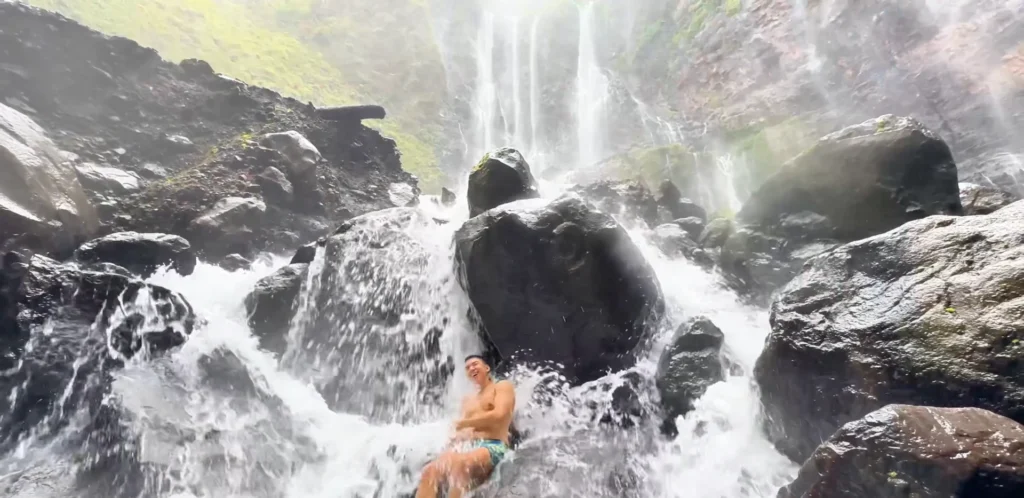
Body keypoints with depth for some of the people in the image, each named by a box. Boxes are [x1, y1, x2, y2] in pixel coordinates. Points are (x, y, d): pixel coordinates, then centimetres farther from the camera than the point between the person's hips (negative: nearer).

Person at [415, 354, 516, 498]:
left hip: (493, 447, -6)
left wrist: (463, 423, 1)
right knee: (429, 471, -22)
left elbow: (499, 415, -8)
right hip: (467, 447, 6)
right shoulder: (468, 400, 30)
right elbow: (461, 428, 20)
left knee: (459, 463, -39)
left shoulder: (503, 386, 10)